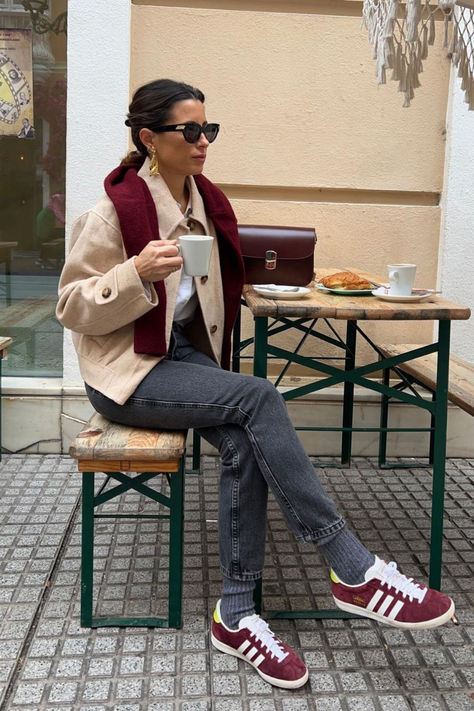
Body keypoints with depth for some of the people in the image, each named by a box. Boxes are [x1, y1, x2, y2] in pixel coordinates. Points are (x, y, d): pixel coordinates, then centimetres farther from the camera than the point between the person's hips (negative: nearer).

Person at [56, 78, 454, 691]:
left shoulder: (206, 201, 8)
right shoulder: (115, 209, -11)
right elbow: (72, 307, -10)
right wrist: (138, 272, -26)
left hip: (185, 356, 6)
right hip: (125, 372, -6)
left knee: (245, 446, -25)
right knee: (259, 398, -28)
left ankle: (236, 615, -13)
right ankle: (355, 573, -24)